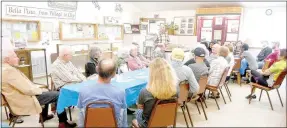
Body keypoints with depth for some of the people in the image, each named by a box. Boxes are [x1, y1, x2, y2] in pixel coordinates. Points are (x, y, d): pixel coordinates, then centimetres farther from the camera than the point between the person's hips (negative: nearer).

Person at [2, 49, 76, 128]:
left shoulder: (6, 69, 7)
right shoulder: (9, 71, -25)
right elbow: (27, 89, -28)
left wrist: (39, 88, 7)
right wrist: (40, 90, -11)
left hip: (21, 97, 11)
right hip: (23, 102, -11)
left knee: (46, 92, 30)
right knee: (57, 95, -6)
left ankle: (44, 116, 42)